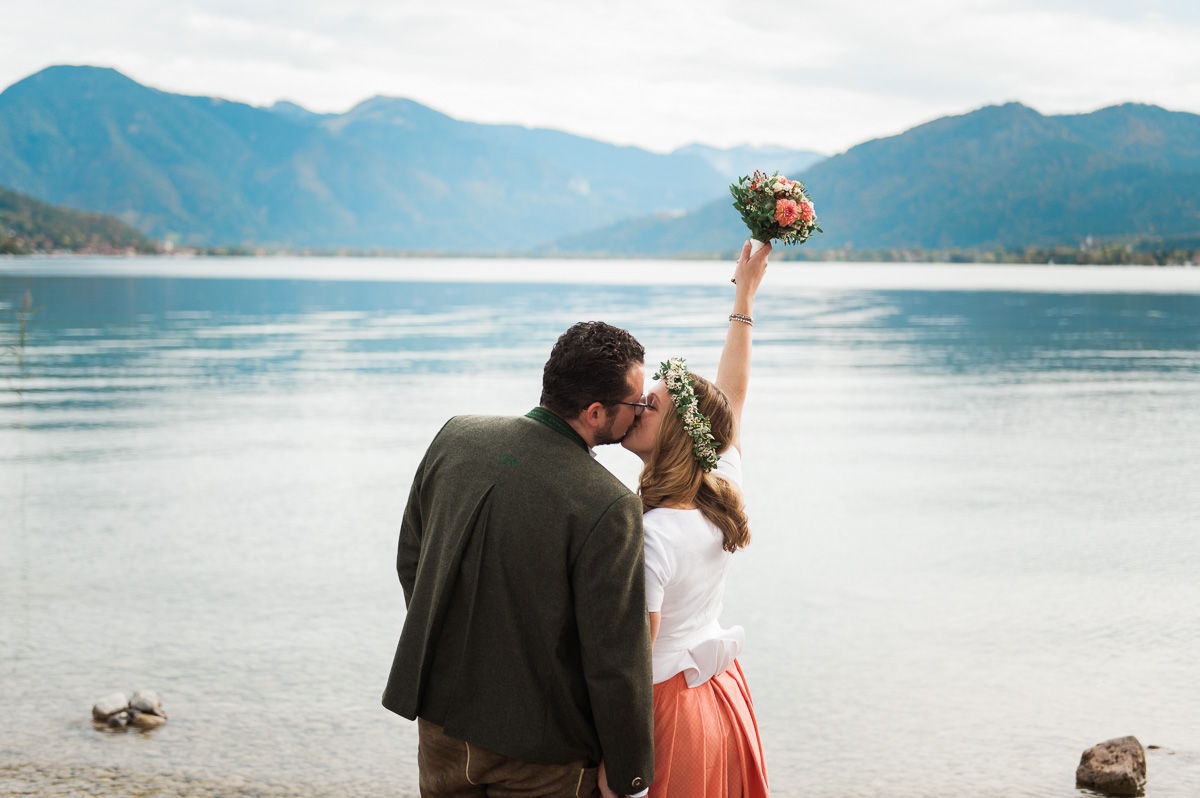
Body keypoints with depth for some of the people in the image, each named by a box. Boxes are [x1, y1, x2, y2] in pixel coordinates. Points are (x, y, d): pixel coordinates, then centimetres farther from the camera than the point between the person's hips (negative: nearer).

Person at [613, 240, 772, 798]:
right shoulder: (725, 490, -7)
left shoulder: (647, 537, -27)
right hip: (723, 695, 8)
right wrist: (745, 297, 19)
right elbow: (733, 397, 9)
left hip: (666, 710, -7)